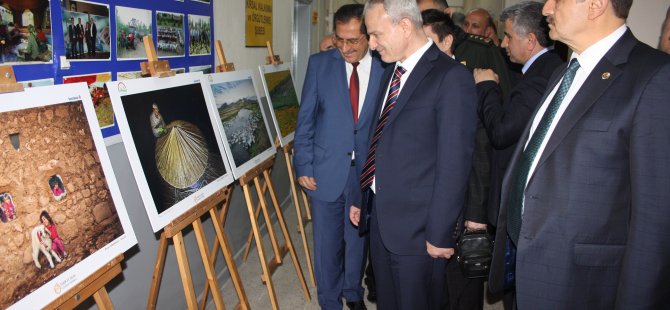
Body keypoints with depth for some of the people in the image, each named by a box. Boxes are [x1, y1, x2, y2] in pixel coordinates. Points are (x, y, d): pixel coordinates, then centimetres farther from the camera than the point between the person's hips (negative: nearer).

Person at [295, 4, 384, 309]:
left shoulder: (385, 69, -5)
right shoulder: (320, 63, -3)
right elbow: (305, 119, 0)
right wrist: (303, 166, -4)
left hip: (367, 173, 0)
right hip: (326, 170, 0)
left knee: (358, 239, 18)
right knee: (327, 244, 11)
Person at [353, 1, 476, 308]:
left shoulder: (451, 77, -16)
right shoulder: (390, 72, 10)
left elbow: (454, 164, -18)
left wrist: (440, 234, -16)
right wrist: (362, 199, 14)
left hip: (416, 226, -7)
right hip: (380, 215, 7)